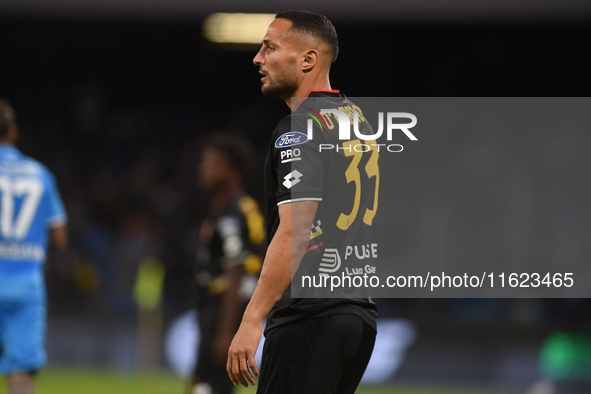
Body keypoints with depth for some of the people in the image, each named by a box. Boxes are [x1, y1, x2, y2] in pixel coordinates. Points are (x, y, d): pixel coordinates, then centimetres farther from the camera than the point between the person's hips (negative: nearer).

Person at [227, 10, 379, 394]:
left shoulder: (299, 130, -13)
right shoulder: (358, 120, 16)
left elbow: (293, 233, -22)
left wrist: (251, 322, -23)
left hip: (310, 318, -9)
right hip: (360, 312, 9)